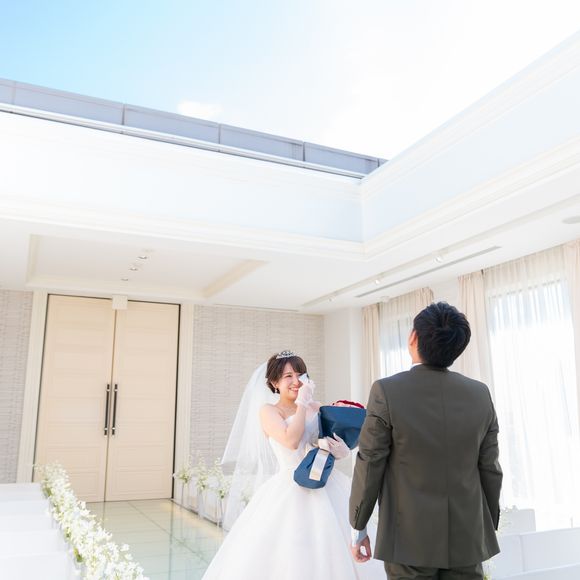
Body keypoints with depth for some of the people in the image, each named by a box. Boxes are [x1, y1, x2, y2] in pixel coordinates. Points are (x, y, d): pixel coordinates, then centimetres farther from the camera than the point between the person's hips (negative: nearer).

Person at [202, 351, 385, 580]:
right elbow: (291, 441, -20)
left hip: (327, 486, 4)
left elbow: (336, 438, 15)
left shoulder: (316, 407, 9)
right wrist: (302, 402, -11)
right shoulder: (268, 410, -4)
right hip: (291, 490, -4)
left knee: (333, 552, 5)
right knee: (286, 557, -3)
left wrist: (342, 450, -8)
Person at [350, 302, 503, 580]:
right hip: (467, 538, 3)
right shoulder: (480, 394, -3)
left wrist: (358, 528, 2)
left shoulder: (386, 391, -14)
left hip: (411, 539, -3)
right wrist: (488, 528, 16)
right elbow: (490, 469, 3)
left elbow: (369, 466, -10)